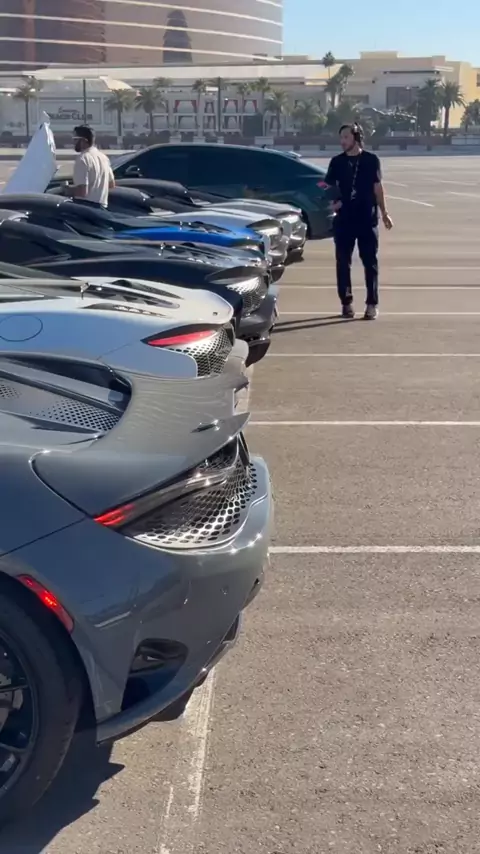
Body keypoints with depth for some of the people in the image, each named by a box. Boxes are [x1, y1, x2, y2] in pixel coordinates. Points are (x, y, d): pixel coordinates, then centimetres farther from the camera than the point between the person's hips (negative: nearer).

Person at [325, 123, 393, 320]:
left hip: (368, 218, -2)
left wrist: (384, 212, 4)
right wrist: (333, 201, -11)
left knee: (370, 262, 1)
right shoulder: (337, 162, 5)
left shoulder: (371, 160, 1)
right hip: (344, 218, 2)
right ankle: (347, 302, 13)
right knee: (343, 262, 4)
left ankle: (372, 304, 6)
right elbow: (330, 186, 9)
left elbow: (377, 187, 5)